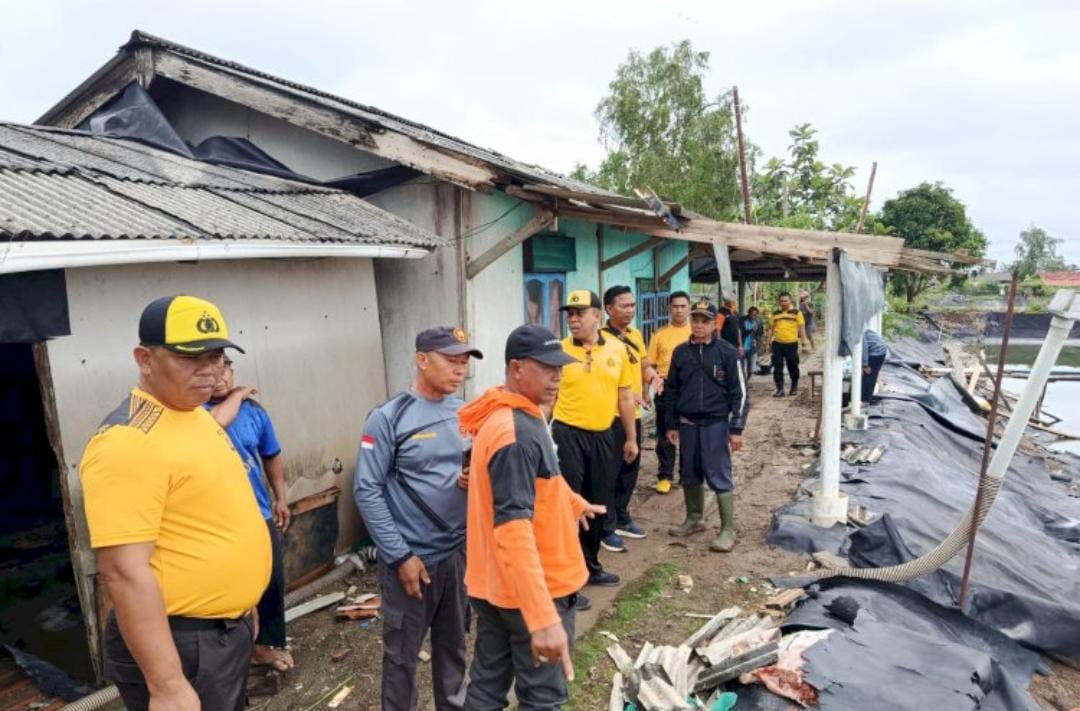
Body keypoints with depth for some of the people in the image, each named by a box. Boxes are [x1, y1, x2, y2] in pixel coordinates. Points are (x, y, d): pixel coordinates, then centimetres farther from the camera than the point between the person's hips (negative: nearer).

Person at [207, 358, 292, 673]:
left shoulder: (254, 410, 3)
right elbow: (219, 419, -36)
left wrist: (280, 499, 14)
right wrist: (238, 395, -17)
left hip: (259, 513, 5)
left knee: (272, 582, 14)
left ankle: (269, 642, 35)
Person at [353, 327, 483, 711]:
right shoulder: (388, 418, -14)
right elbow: (367, 491, -14)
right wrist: (400, 556, -15)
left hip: (460, 551, 5)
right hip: (411, 556, -5)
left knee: (454, 644, 21)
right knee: (402, 652, 13)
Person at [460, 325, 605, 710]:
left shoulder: (504, 416, 6)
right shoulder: (517, 433, -26)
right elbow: (513, 529, -33)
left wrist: (574, 504, 36)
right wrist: (543, 617, -36)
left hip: (492, 584, 9)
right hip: (533, 591, -9)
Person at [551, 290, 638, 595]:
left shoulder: (617, 349, 3)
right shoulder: (559, 351, -7)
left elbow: (625, 395, 10)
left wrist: (631, 438, 12)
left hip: (603, 436, 4)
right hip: (568, 435, -4)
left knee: (599, 505, 15)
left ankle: (591, 565, 34)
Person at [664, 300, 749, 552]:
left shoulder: (726, 352, -5)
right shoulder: (681, 352, 6)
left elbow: (739, 392, -5)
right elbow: (672, 390, 12)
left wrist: (736, 428, -8)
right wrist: (672, 424, 11)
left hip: (716, 423, -4)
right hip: (688, 423, 4)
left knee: (719, 476, -3)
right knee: (690, 475, 13)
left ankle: (728, 530, 7)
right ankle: (694, 519, 30)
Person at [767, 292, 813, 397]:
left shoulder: (796, 313, 1)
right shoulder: (775, 314, 10)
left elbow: (802, 328, 1)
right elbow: (771, 328, 14)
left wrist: (803, 342, -5)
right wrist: (769, 342, 9)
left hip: (791, 344, -2)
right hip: (777, 344, 2)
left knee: (792, 367, 9)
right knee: (777, 368, 1)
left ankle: (794, 387, 27)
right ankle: (780, 389, 7)